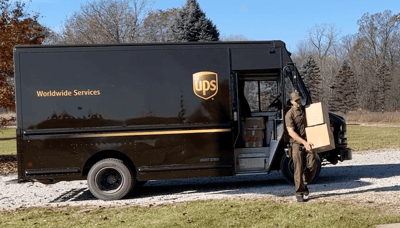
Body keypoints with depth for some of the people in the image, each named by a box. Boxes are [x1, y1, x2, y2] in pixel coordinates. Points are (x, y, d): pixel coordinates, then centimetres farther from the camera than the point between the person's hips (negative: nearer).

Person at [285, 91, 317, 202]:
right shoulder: (289, 114, -8)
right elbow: (291, 132, -17)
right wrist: (304, 142, -25)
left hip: (308, 142, 5)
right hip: (297, 143, -5)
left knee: (312, 165, 0)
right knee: (298, 169, -4)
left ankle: (304, 183, 25)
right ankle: (299, 193, 5)